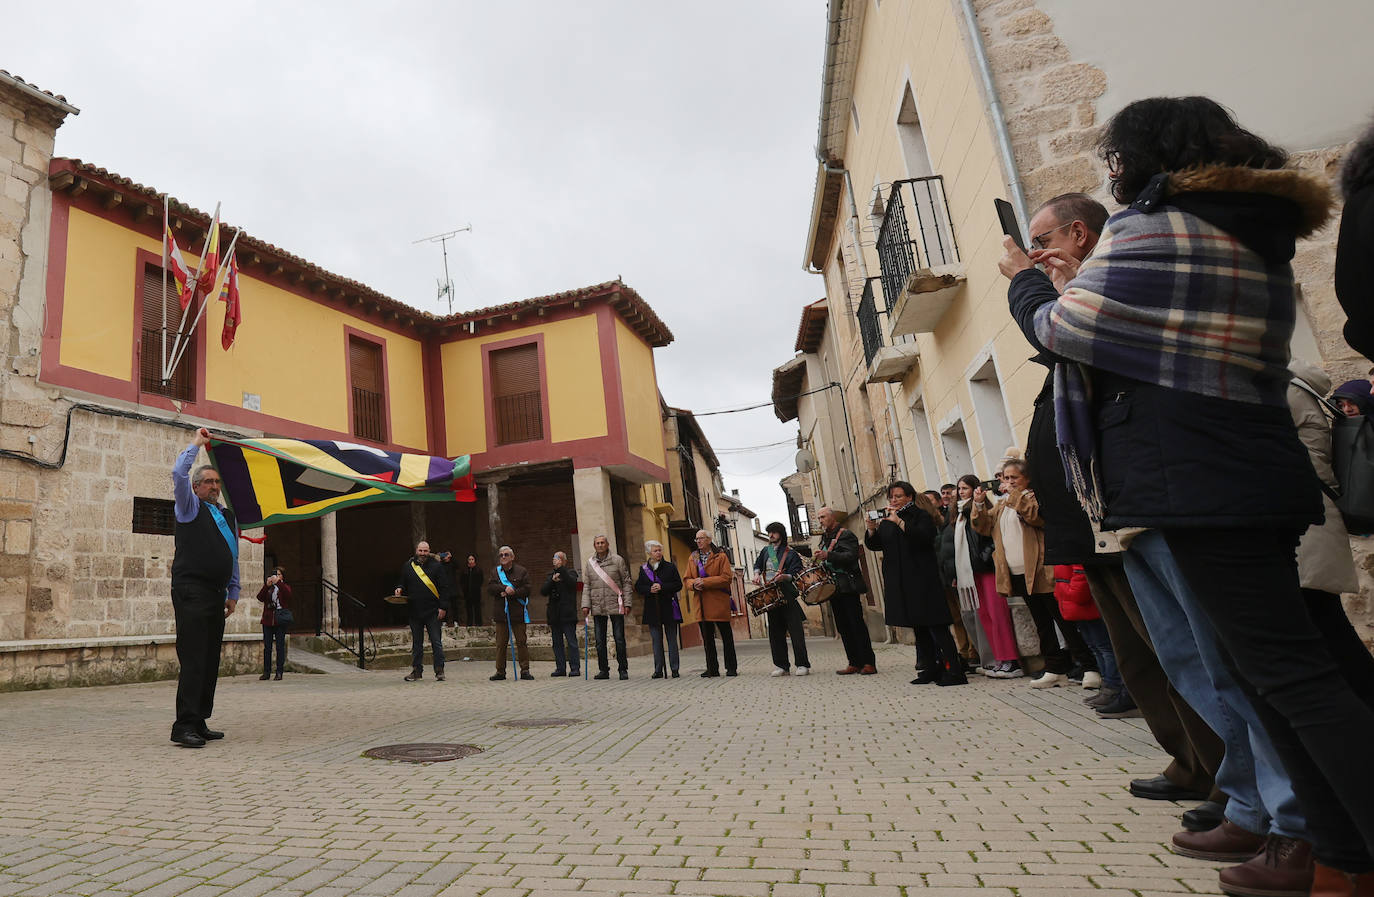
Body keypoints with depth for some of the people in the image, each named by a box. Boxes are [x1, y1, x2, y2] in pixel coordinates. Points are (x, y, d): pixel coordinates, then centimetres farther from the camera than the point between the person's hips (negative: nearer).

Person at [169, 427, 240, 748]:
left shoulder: (227, 515, 21)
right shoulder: (189, 508, 5)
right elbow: (178, 474, -12)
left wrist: (233, 593, 19)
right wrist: (196, 444, -2)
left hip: (216, 595, 7)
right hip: (191, 591, -7)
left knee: (211, 660, 7)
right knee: (193, 659, -11)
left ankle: (199, 723, 13)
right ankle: (184, 726, -10)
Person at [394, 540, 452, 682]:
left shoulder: (436, 566, 0)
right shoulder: (408, 566, 9)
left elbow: (445, 588, -2)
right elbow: (401, 583, 21)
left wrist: (443, 607, -8)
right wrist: (399, 589, -3)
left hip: (433, 612, -3)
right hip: (414, 611, 3)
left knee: (436, 642, -1)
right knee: (416, 643, 11)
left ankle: (439, 670, 5)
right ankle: (417, 671, 19)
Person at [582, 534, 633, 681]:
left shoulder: (618, 560, 1)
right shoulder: (590, 563, 9)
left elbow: (626, 582, 1)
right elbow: (587, 586, 12)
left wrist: (627, 603, -5)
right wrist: (586, 604, 2)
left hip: (615, 606, -3)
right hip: (597, 607, 3)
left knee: (619, 639, 1)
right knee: (600, 641, 7)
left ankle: (623, 669, 11)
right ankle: (603, 670, 17)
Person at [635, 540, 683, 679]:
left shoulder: (670, 567, 1)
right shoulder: (643, 569, 7)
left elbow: (678, 585, -3)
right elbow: (638, 587, 6)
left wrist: (662, 587, -15)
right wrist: (649, 589, -13)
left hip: (669, 608, -2)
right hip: (652, 609, 2)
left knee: (672, 639, 3)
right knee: (656, 640, 5)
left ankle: (674, 669, 10)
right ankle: (658, 670, 11)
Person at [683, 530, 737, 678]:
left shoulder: (720, 557, -1)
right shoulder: (692, 558, 14)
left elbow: (727, 577, -11)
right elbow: (686, 579, 13)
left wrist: (705, 581, -17)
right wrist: (694, 583, -11)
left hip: (719, 602, -4)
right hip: (701, 603, 5)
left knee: (726, 635, 2)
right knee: (707, 637, 8)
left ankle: (731, 668, 10)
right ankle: (712, 669, 15)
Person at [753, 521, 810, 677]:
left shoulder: (791, 554, 0)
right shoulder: (766, 551, 16)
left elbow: (796, 575, -8)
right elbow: (757, 564, 28)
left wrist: (784, 576, -27)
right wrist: (757, 574, 7)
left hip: (788, 597, -5)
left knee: (796, 630, -7)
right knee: (775, 632, 5)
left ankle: (803, 665, -3)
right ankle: (781, 666, 11)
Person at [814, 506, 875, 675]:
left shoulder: (845, 535, -5)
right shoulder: (825, 539, 21)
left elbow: (851, 556, -22)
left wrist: (828, 556, -33)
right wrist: (819, 559, 8)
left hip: (848, 588, -8)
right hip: (834, 589, 8)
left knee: (857, 624, -9)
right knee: (843, 628, 6)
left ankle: (869, 663, -7)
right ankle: (854, 664, 9)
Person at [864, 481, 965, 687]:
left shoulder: (921, 515, -3)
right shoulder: (886, 520, 15)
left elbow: (924, 537, -20)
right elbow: (874, 545, 12)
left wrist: (900, 522, -24)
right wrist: (872, 530, -8)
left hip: (922, 579, -7)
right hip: (899, 582, 7)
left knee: (935, 625, -9)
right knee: (918, 627, 10)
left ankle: (954, 671, -7)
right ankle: (932, 669, 16)